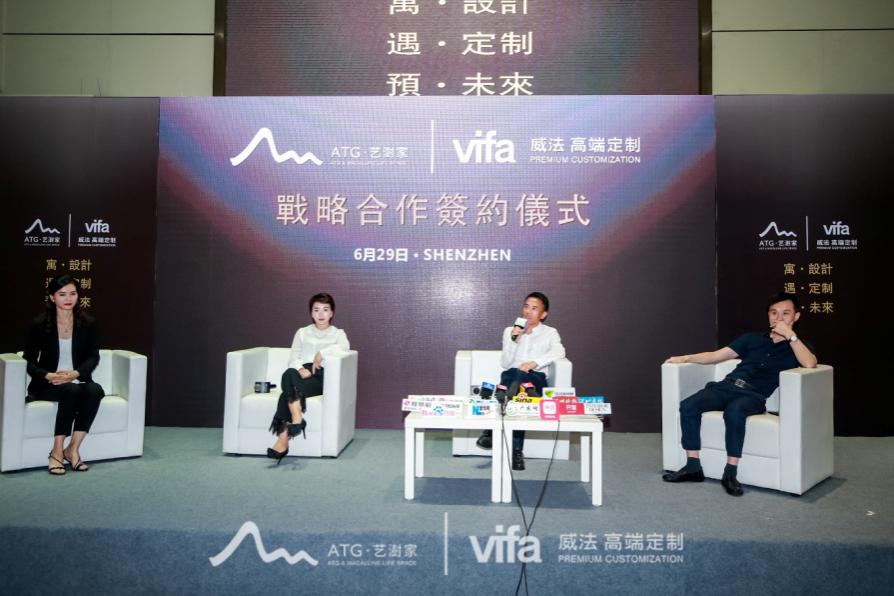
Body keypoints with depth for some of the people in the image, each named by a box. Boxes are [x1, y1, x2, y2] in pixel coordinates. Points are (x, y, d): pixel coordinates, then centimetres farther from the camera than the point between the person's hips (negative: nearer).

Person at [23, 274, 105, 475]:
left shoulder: (87, 323, 3)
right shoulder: (39, 324, -2)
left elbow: (93, 357, 3)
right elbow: (29, 361, -1)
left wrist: (76, 373, -17)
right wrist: (49, 376, -21)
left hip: (78, 380, 2)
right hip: (47, 385, -2)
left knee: (95, 389, -33)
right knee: (72, 390, -35)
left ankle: (73, 449, -24)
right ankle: (57, 452, -26)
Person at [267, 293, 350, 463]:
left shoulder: (338, 333, 18)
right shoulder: (302, 332, 26)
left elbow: (344, 347, -8)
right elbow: (293, 358, 12)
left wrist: (322, 353, -12)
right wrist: (300, 369, -10)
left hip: (323, 377, -2)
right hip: (302, 373, 2)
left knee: (288, 391, -33)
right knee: (289, 374, -36)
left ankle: (283, 438, -39)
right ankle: (296, 417, -47)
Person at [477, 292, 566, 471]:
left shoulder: (550, 333, 13)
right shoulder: (510, 331, 18)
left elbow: (558, 352, -12)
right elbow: (505, 364, 6)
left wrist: (534, 363, -28)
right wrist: (514, 340, -10)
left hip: (535, 379, -1)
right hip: (511, 377, 1)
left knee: (519, 375, -37)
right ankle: (516, 450, -41)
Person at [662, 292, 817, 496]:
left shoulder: (798, 346, 16)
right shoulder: (752, 339, 25)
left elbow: (809, 364, -9)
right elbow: (715, 356, 21)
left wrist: (790, 335, -8)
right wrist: (685, 358, 10)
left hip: (754, 396, -4)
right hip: (727, 386, 4)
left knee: (734, 411, -39)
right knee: (688, 405, -24)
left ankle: (730, 473, -29)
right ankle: (693, 467, -18)